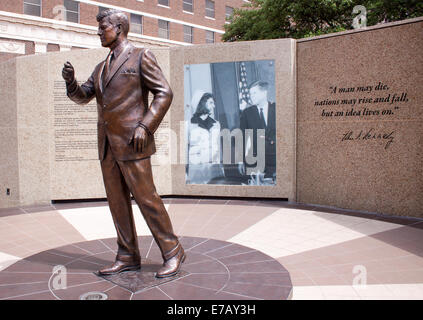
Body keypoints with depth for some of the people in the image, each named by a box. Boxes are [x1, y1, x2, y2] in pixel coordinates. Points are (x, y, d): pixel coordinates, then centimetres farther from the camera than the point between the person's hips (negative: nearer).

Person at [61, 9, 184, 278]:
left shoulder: (141, 56, 0)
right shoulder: (101, 68, 21)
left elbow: (164, 93, -8)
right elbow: (82, 97, 19)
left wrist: (145, 126, -17)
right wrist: (71, 81, -3)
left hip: (132, 142, -7)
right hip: (107, 145, 8)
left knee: (146, 198, -6)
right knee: (117, 201, 8)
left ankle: (172, 252, 8)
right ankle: (128, 257, 18)